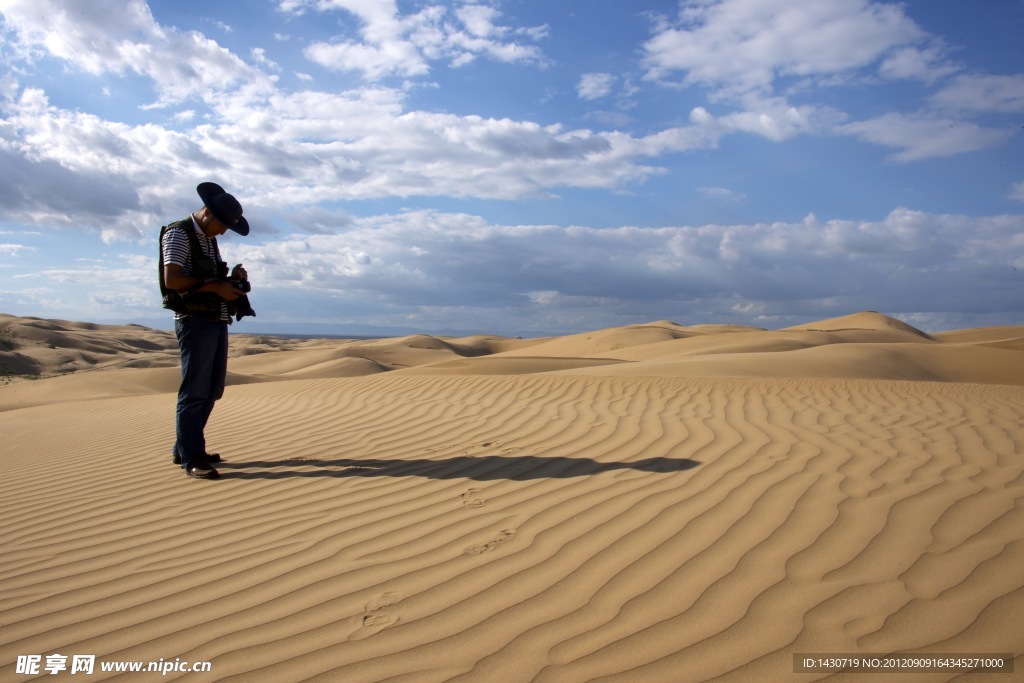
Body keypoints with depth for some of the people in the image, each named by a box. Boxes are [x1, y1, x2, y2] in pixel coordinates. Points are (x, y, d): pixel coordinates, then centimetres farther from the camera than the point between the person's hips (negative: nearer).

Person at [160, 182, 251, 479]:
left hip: (217, 321, 9)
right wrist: (215, 286, -17)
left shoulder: (209, 240, 20)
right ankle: (192, 459, -5)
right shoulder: (178, 234, -6)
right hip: (195, 321, -9)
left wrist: (233, 278, 4)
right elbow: (172, 280, -17)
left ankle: (184, 450, 21)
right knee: (194, 391, -9)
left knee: (212, 390, 11)